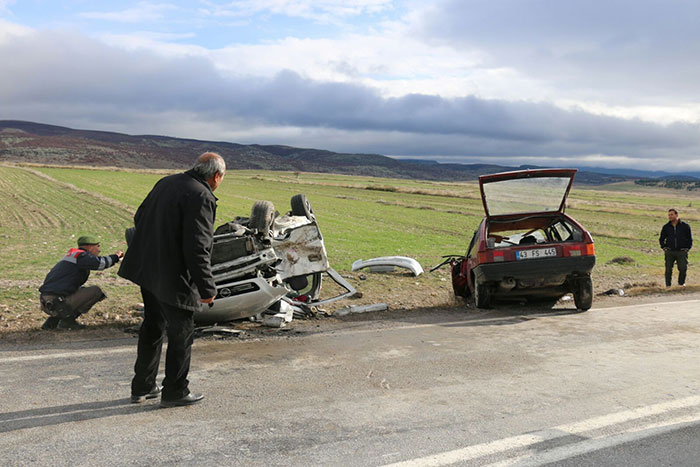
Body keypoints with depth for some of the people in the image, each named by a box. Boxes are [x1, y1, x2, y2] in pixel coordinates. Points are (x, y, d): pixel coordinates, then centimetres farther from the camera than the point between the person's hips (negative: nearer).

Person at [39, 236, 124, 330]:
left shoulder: (70, 256, 26)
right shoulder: (81, 256, -5)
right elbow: (100, 263, -24)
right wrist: (116, 256, -5)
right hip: (57, 303, -10)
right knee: (96, 291, -7)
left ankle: (52, 321, 18)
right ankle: (67, 321, -5)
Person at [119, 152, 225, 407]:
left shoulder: (166, 183, 8)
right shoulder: (201, 197, -19)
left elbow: (139, 217, 19)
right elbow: (197, 249, -23)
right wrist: (207, 288, -17)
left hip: (147, 270, 9)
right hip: (173, 278, -9)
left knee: (152, 328, 20)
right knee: (181, 334, 7)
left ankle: (142, 386, 31)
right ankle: (174, 392, 18)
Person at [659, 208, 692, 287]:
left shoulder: (685, 226, 4)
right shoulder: (666, 227, 7)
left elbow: (690, 239, 13)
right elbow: (661, 239, 19)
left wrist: (687, 248, 3)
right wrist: (664, 247, 6)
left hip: (681, 252, -1)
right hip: (669, 252, 1)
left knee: (683, 268, -10)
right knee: (668, 269, -3)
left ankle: (681, 283, 12)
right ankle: (668, 285, 8)